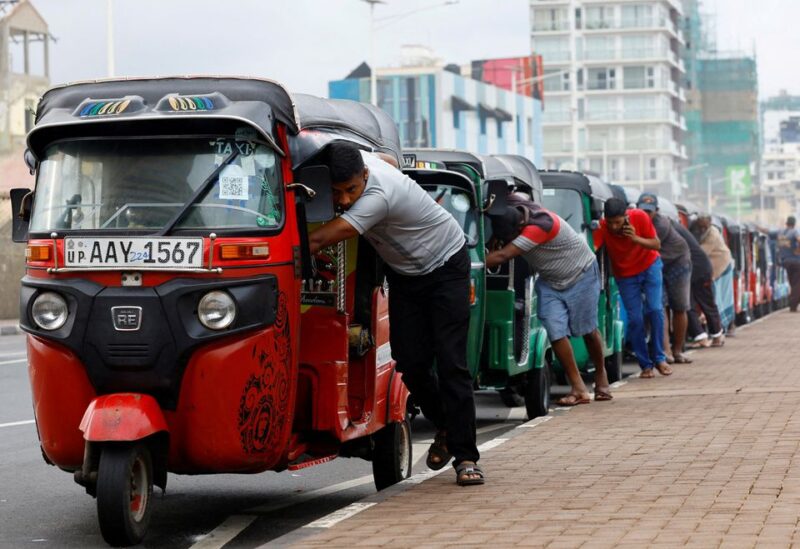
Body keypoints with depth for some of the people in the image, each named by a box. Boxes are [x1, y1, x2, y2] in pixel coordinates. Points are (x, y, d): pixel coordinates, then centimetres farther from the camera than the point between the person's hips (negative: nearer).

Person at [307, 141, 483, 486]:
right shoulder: (353, 162, -16)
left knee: (451, 362, -14)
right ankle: (444, 427, 23)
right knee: (410, 363, -1)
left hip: (446, 266, -7)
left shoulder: (380, 195, -38)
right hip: (404, 274, 7)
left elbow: (319, 240, -40)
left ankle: (465, 457, -11)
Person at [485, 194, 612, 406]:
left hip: (581, 274, -6)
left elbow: (502, 256, -43)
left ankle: (601, 379, 29)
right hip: (550, 281, 6)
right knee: (556, 331, -10)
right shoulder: (511, 211, -19)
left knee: (587, 330, 5)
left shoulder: (541, 224, -39)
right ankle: (578, 389, -8)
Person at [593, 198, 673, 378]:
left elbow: (656, 245, -17)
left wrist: (636, 239, -33)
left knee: (655, 309, -13)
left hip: (649, 266, 0)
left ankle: (659, 358, 0)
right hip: (625, 275, 0)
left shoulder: (640, 217, -24)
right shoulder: (602, 228, -26)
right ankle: (645, 364, 5)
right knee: (635, 319, -5)